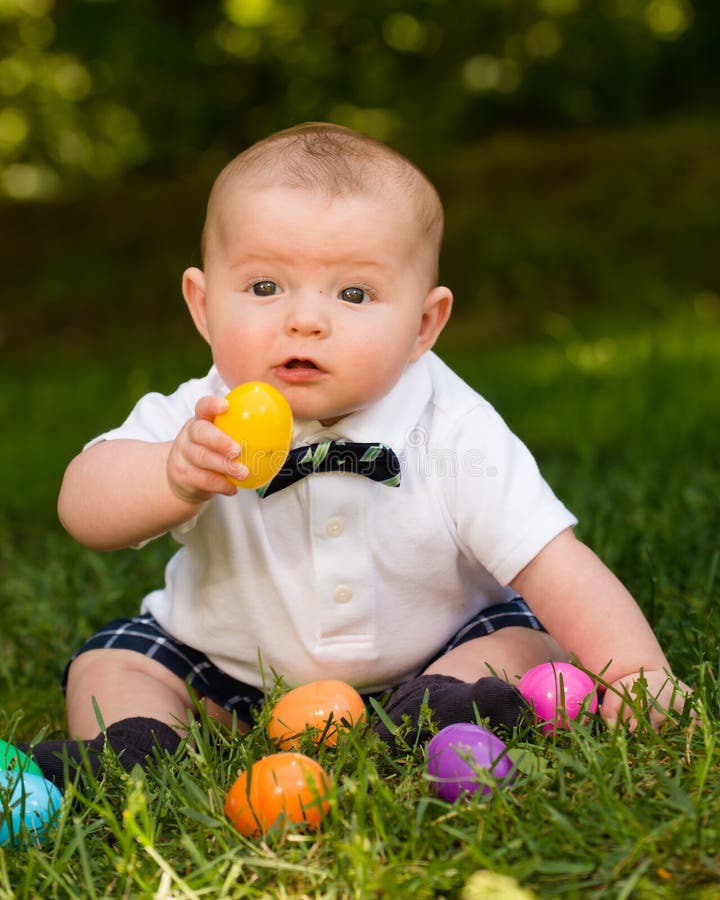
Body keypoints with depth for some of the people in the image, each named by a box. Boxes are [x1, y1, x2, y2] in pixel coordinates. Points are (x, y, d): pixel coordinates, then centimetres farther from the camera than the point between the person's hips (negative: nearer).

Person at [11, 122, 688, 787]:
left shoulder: (456, 437, -22)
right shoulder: (197, 424, -20)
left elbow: (554, 567, -23)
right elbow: (84, 509, -31)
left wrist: (633, 668, -37)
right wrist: (176, 477, -52)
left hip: (424, 660, -1)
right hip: (230, 678, 1)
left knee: (526, 641, -19)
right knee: (111, 662, -9)